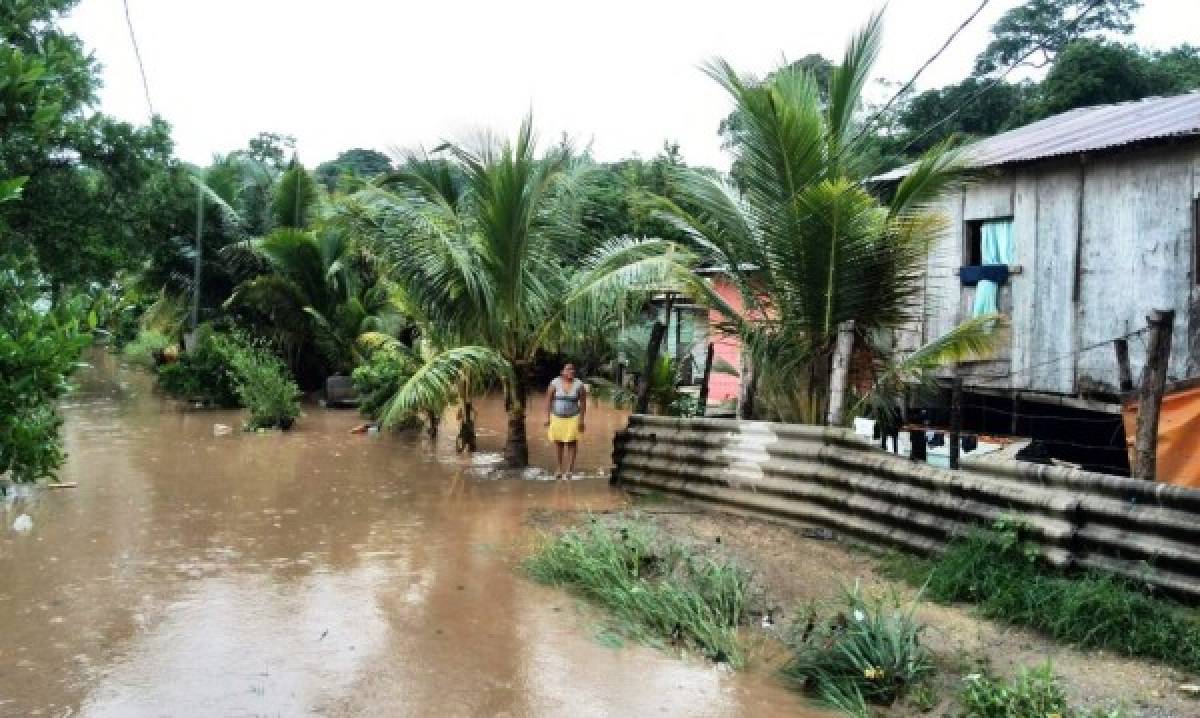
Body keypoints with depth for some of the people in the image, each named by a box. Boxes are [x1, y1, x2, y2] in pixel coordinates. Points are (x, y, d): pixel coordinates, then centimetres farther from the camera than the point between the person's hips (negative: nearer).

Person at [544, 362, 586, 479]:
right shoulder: (555, 383, -3)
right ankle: (559, 467, 22)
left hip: (573, 418, -1)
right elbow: (548, 400, 1)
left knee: (571, 443, -3)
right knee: (558, 442, 7)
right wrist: (547, 417, -3)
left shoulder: (579, 385, -4)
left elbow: (583, 403, -2)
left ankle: (570, 469, 6)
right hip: (557, 417, 1)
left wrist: (581, 420, -7)